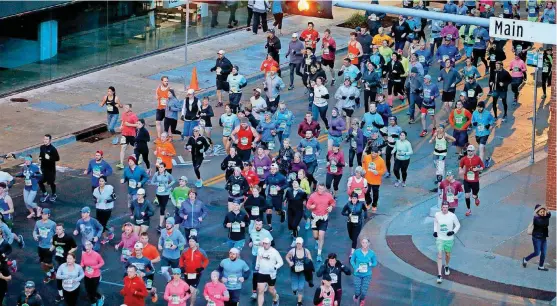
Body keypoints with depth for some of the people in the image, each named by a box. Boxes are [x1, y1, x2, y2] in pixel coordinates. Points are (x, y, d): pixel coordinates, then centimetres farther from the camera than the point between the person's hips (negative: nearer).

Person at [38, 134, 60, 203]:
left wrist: (49, 158, -29)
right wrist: (40, 158, -2)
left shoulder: (52, 149, -16)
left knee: (51, 182, 9)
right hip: (43, 168, 5)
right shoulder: (42, 147, 3)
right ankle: (45, 194, 23)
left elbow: (57, 158, -17)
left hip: (51, 169, -5)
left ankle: (54, 195, 33)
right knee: (40, 182, 1)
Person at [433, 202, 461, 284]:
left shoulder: (452, 216, -12)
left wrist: (453, 232, -15)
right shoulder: (437, 215, -8)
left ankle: (446, 267, 50)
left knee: (447, 255, 18)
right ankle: (439, 275, -7)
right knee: (439, 256, -8)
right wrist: (435, 231, 3)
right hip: (439, 238, 0)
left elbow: (458, 225, 1)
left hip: (449, 239, 0)